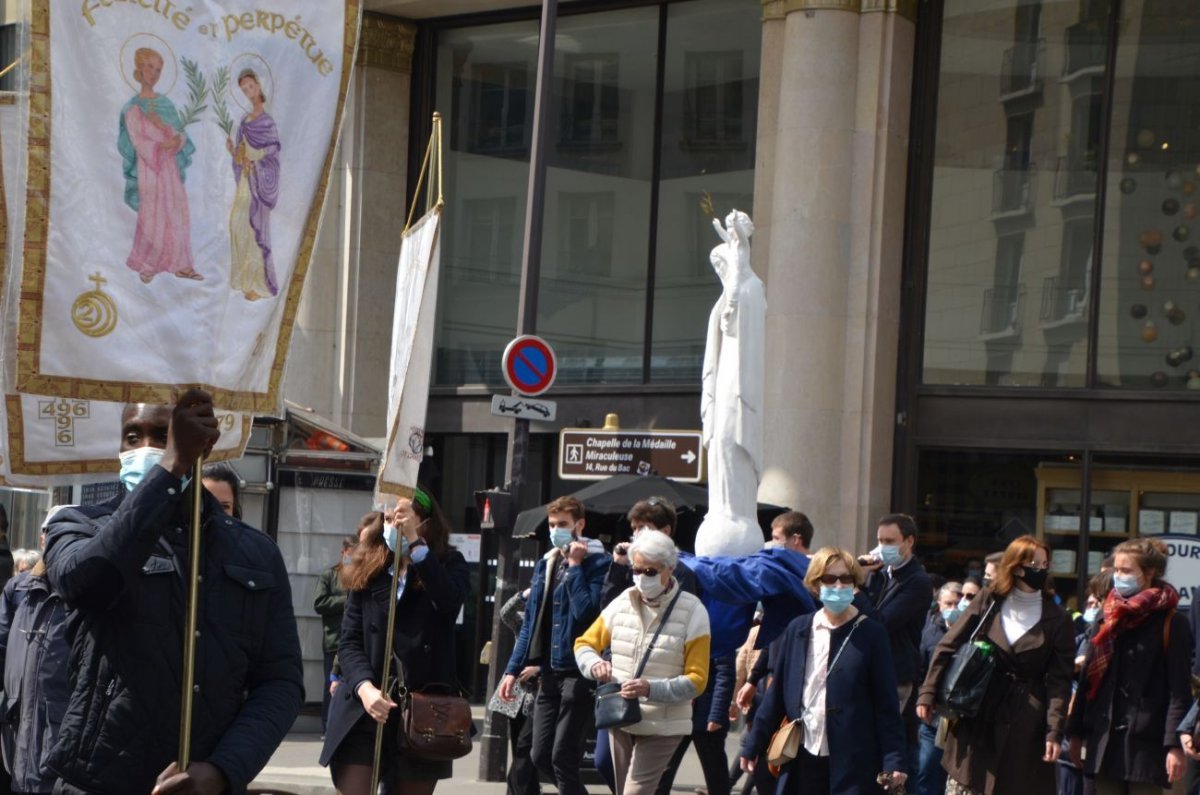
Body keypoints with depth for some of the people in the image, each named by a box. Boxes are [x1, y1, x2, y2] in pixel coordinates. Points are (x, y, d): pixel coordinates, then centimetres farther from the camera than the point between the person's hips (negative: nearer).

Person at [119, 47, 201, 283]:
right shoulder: (133, 108, -5)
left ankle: (180, 265, 8)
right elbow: (139, 143, -11)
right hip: (149, 168, -5)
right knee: (152, 218, -4)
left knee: (177, 215, 3)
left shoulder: (165, 104, 11)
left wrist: (176, 140, -16)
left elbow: (181, 134, 6)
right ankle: (145, 264, 9)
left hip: (171, 168, 5)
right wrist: (167, 143, -16)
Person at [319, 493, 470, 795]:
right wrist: (364, 687, -16)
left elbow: (450, 599, -20)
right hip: (364, 710, 1)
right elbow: (349, 642, 2)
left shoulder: (447, 564, 4)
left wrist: (415, 541, -24)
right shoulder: (367, 570, 8)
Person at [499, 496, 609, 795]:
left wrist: (574, 565, -14)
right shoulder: (545, 564, 15)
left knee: (563, 758, -7)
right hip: (550, 672, 7)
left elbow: (586, 611, -21)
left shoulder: (597, 563, -6)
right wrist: (513, 669, 14)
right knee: (541, 756, 8)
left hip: (578, 672, -7)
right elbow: (530, 621, 18)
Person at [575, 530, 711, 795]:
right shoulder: (623, 603, 4)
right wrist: (594, 664, -11)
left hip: (662, 726, -5)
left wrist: (651, 689, -27)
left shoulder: (692, 612, -9)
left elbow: (697, 680, -11)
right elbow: (584, 644, 14)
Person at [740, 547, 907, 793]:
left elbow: (886, 704, -3)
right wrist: (753, 745, 12)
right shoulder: (798, 630, 8)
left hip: (852, 763, -4)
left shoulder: (871, 634, -1)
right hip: (803, 759, 4)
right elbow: (777, 694, 12)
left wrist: (893, 760, -9)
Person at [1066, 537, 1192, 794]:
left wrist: (1175, 745, -16)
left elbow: (1179, 690, -8)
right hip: (1104, 741, 6)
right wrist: (1076, 733, 12)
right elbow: (1088, 678, 15)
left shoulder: (1171, 624, -4)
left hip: (1146, 743, -6)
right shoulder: (1109, 619, 13)